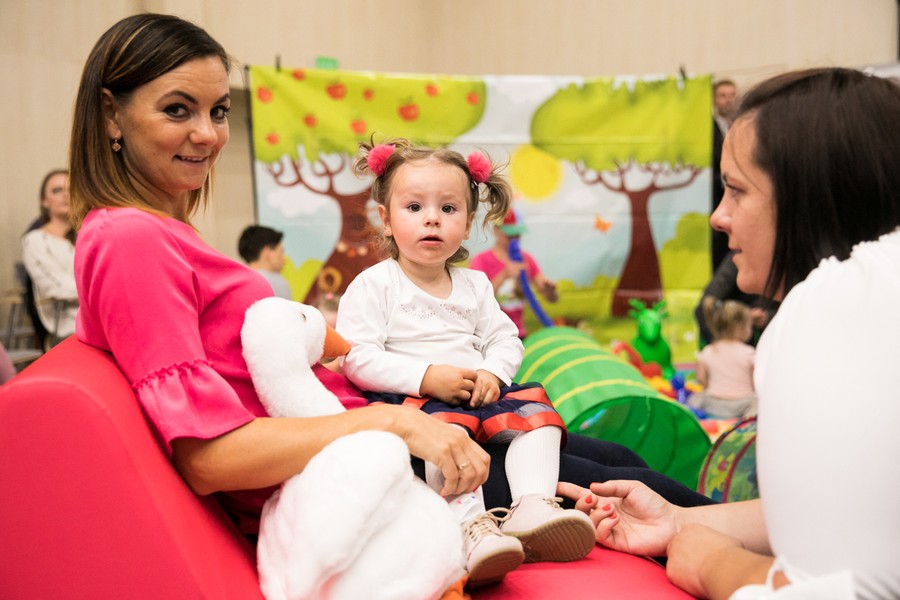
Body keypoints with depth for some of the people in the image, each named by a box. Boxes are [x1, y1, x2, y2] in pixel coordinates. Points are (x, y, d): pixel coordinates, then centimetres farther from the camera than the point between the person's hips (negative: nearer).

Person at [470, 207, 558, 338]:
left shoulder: (526, 260, 10)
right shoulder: (481, 260, -3)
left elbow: (552, 298, 10)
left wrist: (550, 289, -15)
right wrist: (503, 276, -28)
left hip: (519, 336, 4)